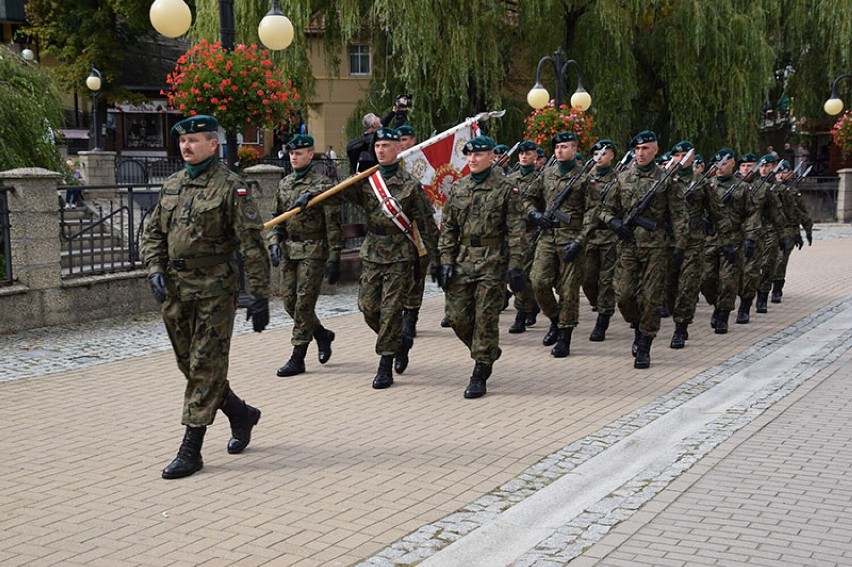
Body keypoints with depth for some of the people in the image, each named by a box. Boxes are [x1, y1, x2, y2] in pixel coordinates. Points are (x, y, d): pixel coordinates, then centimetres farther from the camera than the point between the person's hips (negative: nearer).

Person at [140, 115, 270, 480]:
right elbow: (152, 234, 16)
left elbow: (252, 246, -11)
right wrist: (155, 271, -2)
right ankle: (241, 414, 34)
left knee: (205, 368, -3)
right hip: (174, 289, 7)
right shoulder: (171, 186, 12)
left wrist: (259, 297, -15)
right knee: (188, 365, 14)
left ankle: (190, 451, 1)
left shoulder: (230, 187, -8)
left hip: (214, 290, -7)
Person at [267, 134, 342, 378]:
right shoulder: (284, 184, 12)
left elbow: (333, 224, -10)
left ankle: (297, 359, 0)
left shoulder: (322, 184, -8)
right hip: (288, 251, 7)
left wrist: (334, 259, -13)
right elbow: (276, 218, 18)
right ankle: (322, 334, 30)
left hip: (313, 251, -7)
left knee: (304, 303, -6)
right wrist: (274, 243, 1)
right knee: (289, 302, 8)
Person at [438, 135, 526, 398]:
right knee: (457, 315, 3)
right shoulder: (458, 188, 10)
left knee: (486, 317, -3)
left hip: (492, 261, -5)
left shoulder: (505, 189, -4)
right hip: (463, 260, 5)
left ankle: (479, 375, 5)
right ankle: (490, 352, 28)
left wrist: (515, 266, -11)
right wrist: (446, 261, 4)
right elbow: (448, 228, 12)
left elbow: (515, 231, -6)